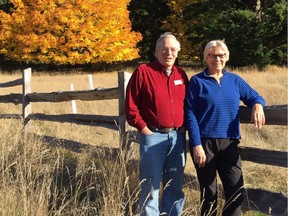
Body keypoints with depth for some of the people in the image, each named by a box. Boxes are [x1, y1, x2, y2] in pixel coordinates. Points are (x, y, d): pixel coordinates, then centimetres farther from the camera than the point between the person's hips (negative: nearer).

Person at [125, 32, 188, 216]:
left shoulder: (181, 74, 11)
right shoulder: (143, 71, -4)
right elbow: (131, 104, -6)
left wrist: (184, 126, 5)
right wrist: (143, 128, -9)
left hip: (178, 137, 5)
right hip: (153, 137, -5)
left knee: (175, 186, 12)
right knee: (151, 186, 1)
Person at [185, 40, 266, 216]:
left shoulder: (234, 80, 10)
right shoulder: (197, 81, 0)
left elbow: (254, 97, 12)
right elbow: (190, 114, -5)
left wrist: (257, 105, -14)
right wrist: (196, 145, -14)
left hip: (229, 143, 3)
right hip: (204, 143, -3)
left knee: (237, 191, -1)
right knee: (209, 193, 6)